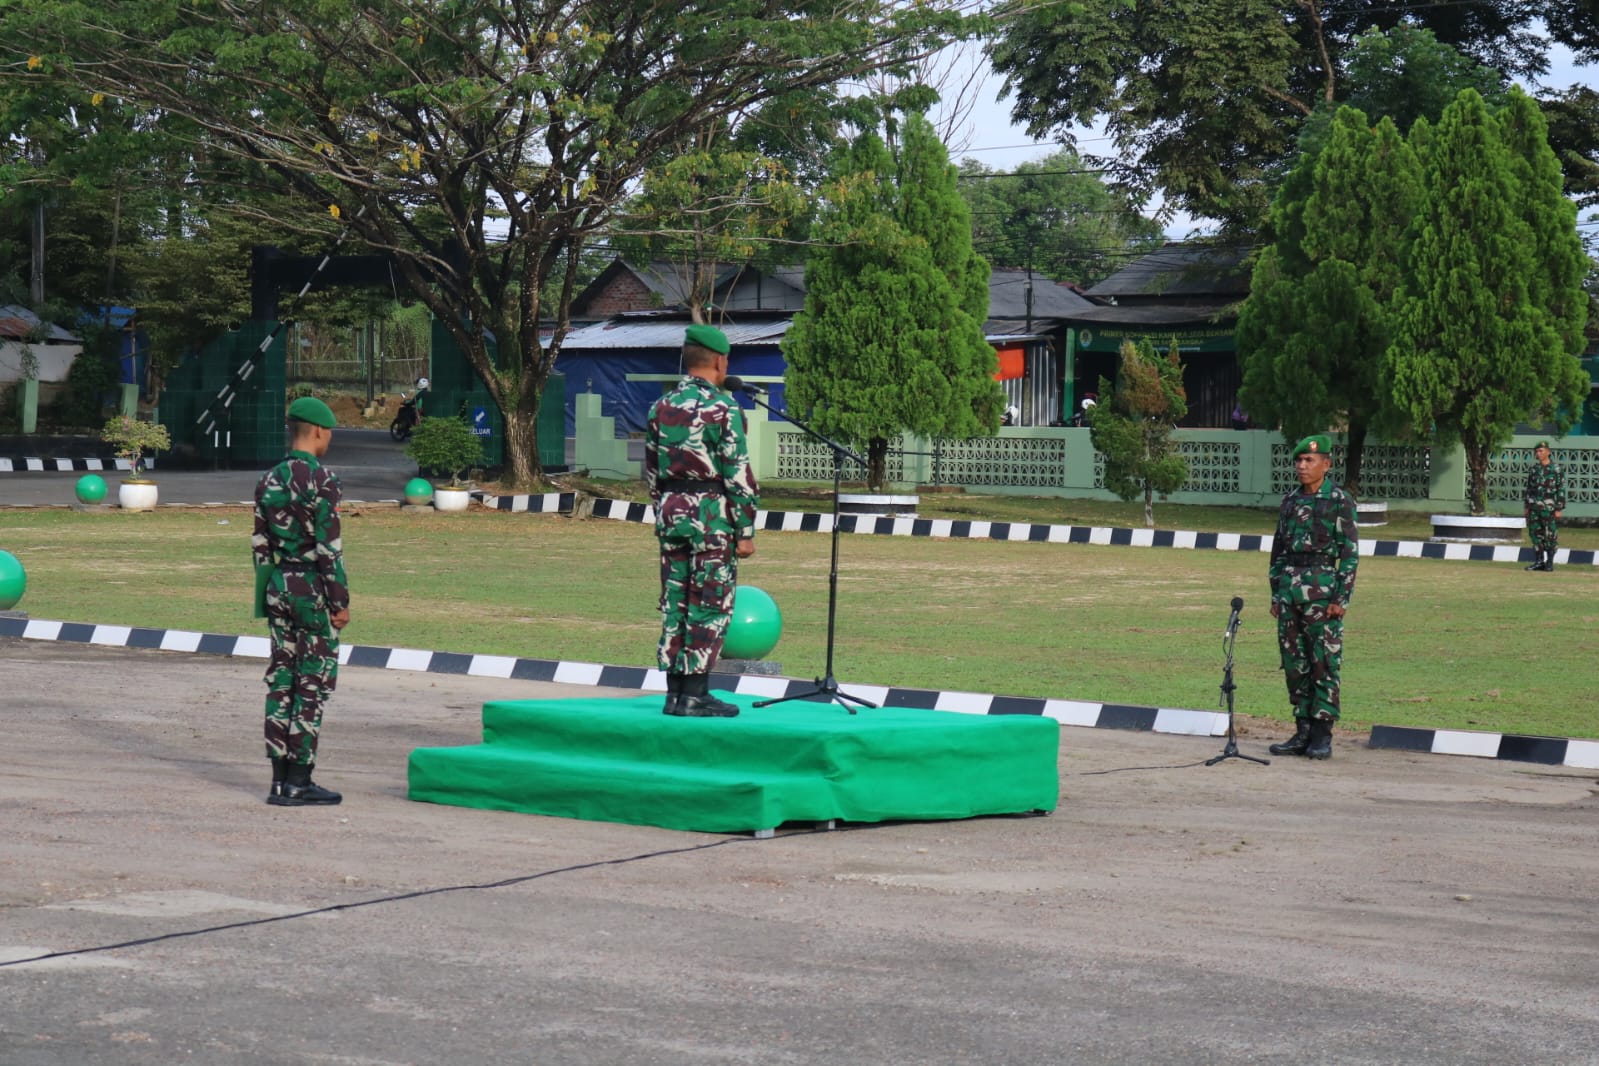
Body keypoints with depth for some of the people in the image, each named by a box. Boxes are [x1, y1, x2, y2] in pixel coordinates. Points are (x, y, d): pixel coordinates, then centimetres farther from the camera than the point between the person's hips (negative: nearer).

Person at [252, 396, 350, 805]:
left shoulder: (269, 480, 8)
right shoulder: (321, 480, -14)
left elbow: (260, 545, 10)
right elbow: (328, 547, -17)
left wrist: (266, 597, 16)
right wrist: (341, 601, -12)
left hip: (279, 587, 7)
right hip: (313, 588, -7)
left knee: (280, 680, 8)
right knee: (313, 685, -2)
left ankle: (281, 779, 10)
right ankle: (299, 781, -2)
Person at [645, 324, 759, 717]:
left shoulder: (661, 408, 8)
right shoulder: (723, 408, -11)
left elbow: (652, 472, 13)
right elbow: (738, 475, -13)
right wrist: (745, 531, -9)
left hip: (671, 512, 6)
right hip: (712, 515, -6)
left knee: (674, 603, 10)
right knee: (710, 606, -2)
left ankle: (674, 692, 12)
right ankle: (695, 695, -4)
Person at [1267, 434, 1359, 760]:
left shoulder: (1340, 501, -4)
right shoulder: (1290, 502, 14)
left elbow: (1351, 552, -7)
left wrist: (1341, 598, -12)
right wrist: (1276, 594, 13)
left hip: (1322, 589, -6)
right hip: (1289, 589, 6)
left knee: (1324, 663, -4)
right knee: (1294, 664, 7)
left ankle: (1322, 736, 0)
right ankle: (1302, 731, 13)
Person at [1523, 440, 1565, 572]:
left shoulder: (1556, 469, -4)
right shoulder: (1534, 469, 11)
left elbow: (1561, 490, -6)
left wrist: (1559, 508, -11)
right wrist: (1526, 506, 12)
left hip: (1549, 507, -5)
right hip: (1534, 507, 5)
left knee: (1550, 536, -2)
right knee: (1535, 534, 4)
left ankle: (1550, 562, 6)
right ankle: (1539, 561, 11)